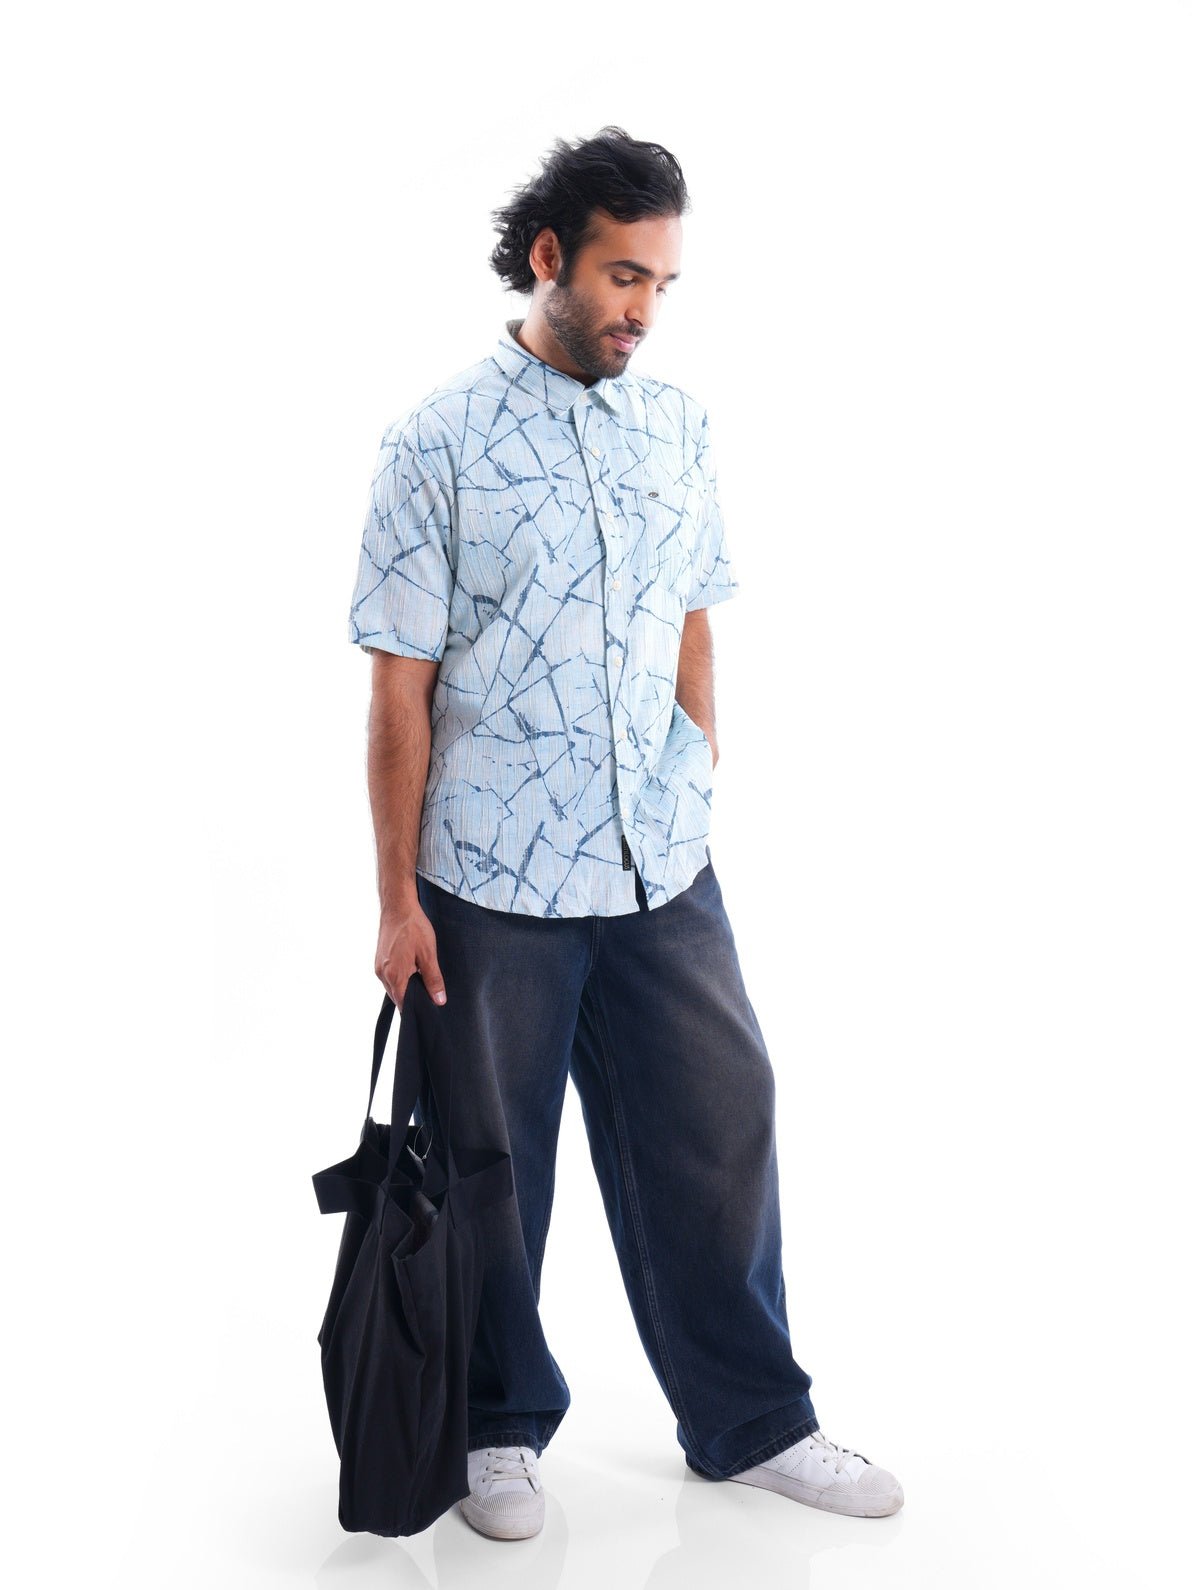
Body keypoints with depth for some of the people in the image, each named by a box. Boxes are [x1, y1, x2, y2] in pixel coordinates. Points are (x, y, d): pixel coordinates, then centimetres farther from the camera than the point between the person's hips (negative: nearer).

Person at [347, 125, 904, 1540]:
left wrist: (696, 796, 11)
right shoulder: (438, 442, -8)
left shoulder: (675, 425, 6)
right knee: (490, 1163, 10)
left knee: (720, 1123, 10)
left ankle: (750, 1421, 28)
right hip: (493, 885, -4)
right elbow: (399, 689, -7)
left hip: (662, 868, 4)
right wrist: (396, 897, -8)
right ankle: (500, 1424, 30)